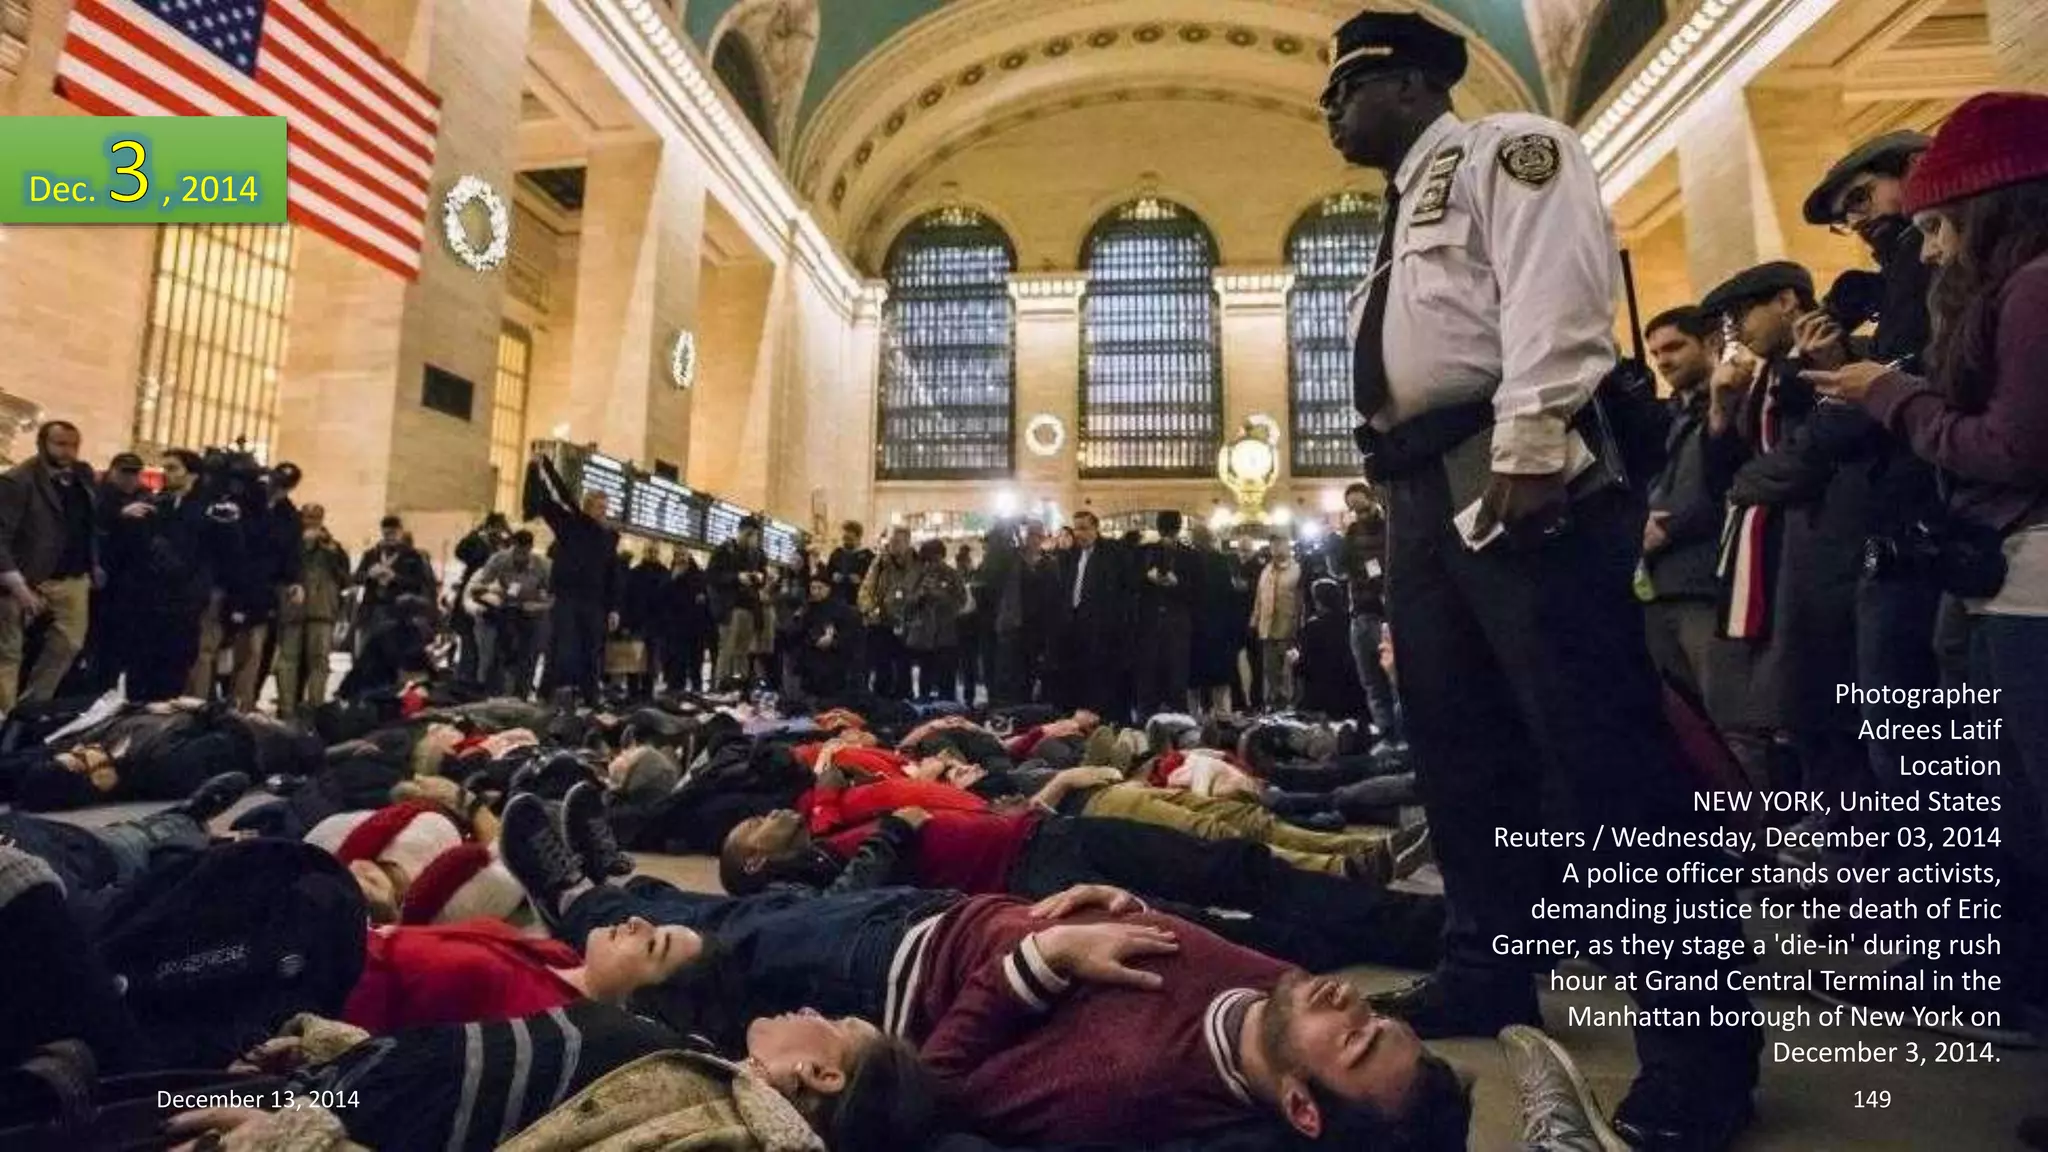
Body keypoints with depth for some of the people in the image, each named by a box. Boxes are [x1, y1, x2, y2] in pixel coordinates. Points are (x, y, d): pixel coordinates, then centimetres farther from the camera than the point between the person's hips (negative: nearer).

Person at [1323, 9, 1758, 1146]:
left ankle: (1697, 1042, 2)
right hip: (1425, 494, 10)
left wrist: (1529, 447, -25)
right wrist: (1406, 495, 17)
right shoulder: (1407, 210, 29)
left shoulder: (1506, 147, 3)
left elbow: (1555, 295, -14)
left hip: (1517, 480, -10)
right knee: (1458, 745, 12)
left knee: (1602, 757, -9)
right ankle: (1487, 973, 26)